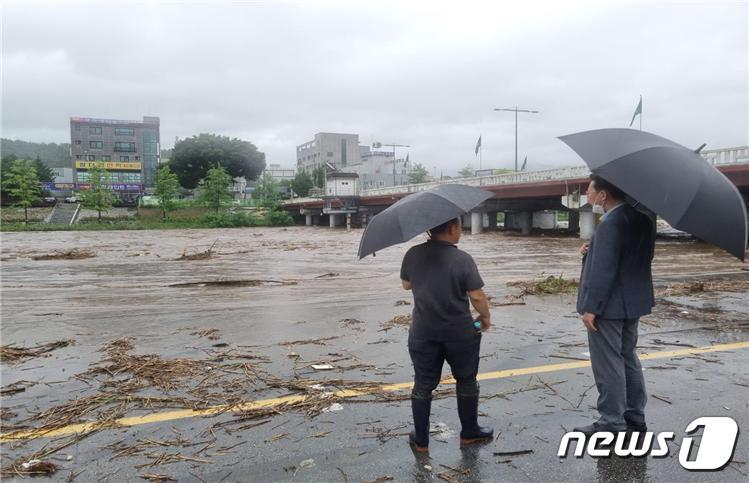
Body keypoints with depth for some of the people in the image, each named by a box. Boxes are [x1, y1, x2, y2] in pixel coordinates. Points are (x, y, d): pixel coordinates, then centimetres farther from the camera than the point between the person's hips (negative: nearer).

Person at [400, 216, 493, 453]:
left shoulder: (413, 255, -5)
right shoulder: (462, 259, -17)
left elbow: (406, 284, 10)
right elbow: (477, 296, -13)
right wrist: (486, 317, 4)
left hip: (423, 333, 3)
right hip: (460, 333, -2)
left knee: (423, 385, 13)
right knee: (466, 381, 18)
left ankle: (421, 440, 21)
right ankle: (469, 433, 32)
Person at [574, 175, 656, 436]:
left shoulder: (610, 224, -22)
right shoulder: (640, 217, 7)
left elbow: (604, 270, -25)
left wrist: (591, 307, -19)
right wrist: (592, 251, 3)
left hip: (609, 305, -9)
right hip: (632, 301, 10)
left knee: (607, 364, 1)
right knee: (627, 358, 19)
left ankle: (612, 423, 11)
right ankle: (635, 416, 30)